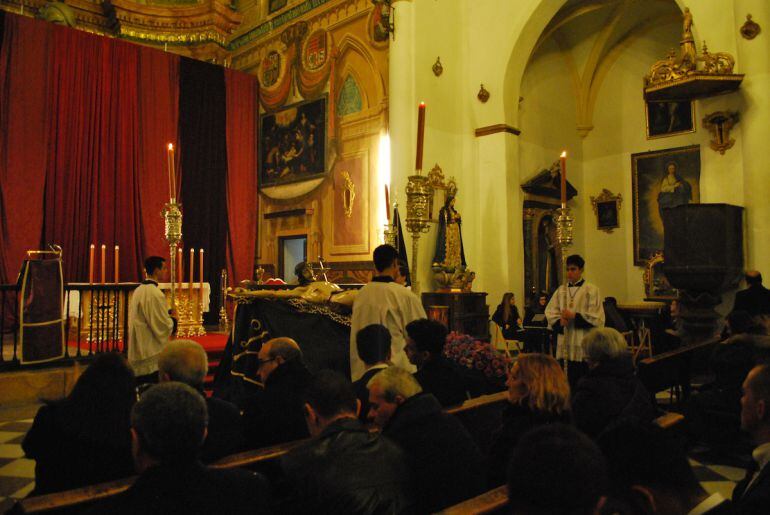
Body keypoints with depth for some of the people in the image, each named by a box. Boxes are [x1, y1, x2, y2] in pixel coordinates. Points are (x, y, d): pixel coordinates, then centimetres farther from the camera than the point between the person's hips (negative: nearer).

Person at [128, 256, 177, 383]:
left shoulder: (138, 290, 10)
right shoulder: (155, 293, -18)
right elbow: (163, 327, -19)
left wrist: (167, 315, 15)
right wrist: (173, 319, 0)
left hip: (137, 352, 9)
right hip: (151, 356, -9)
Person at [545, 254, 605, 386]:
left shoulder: (591, 290, -2)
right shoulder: (561, 290, 11)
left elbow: (597, 317, -8)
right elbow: (550, 312, 9)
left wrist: (574, 316, -14)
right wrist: (560, 322, -10)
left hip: (583, 345, -4)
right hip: (565, 344, 4)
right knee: (569, 380, 7)